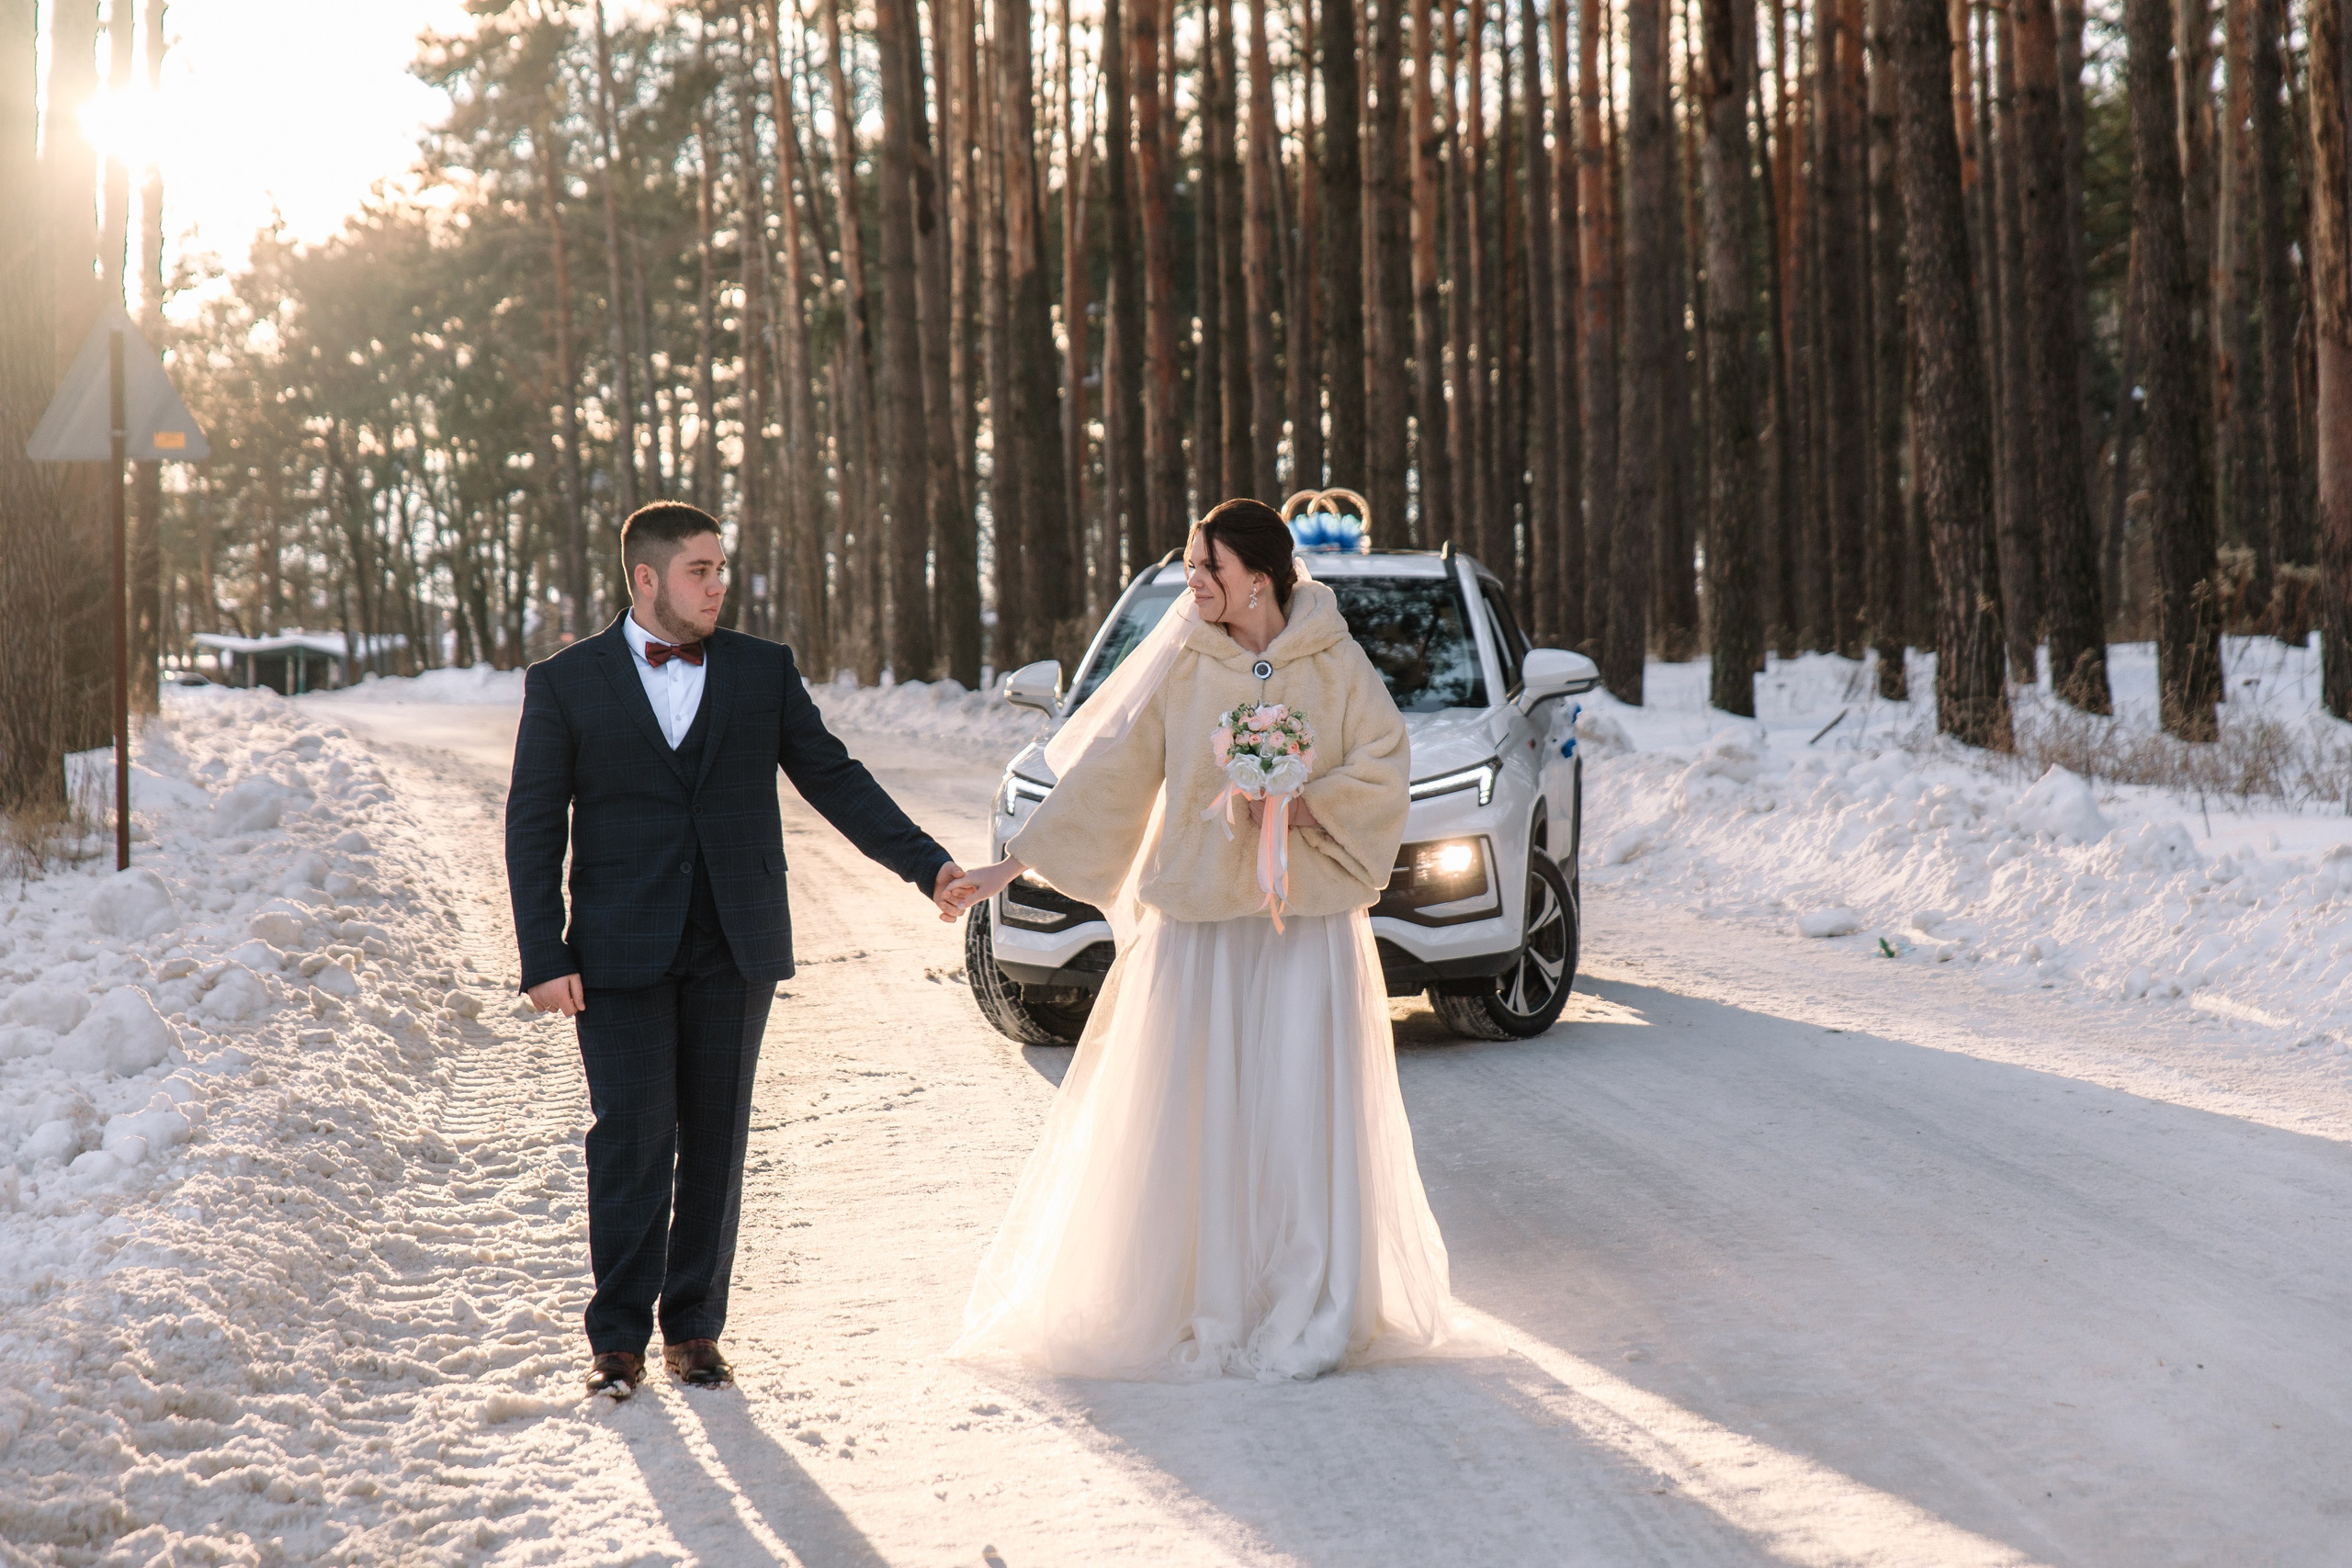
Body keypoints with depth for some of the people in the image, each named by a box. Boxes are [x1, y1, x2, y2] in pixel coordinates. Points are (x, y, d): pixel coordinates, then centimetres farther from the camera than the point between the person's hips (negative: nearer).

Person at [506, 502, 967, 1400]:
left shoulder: (764, 670, 8)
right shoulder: (565, 683, 2)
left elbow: (833, 779, 9)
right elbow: (533, 825, 2)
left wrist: (926, 864, -2)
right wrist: (544, 957, -6)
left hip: (735, 951, 2)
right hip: (622, 953, -2)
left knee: (716, 1144, 5)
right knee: (631, 1139, -5)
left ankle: (696, 1329, 15)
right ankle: (619, 1338, 5)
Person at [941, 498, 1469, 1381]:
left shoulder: (1333, 665, 2)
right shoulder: (1178, 669, 3)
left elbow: (1382, 771, 0)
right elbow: (1105, 773, 3)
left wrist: (1301, 807, -16)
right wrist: (1012, 865, -1)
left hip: (1308, 920, -1)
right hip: (1197, 919, 1)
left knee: (1301, 1115, -2)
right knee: (1192, 1117, -1)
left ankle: (1303, 1319, 7)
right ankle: (1207, 1314, 9)